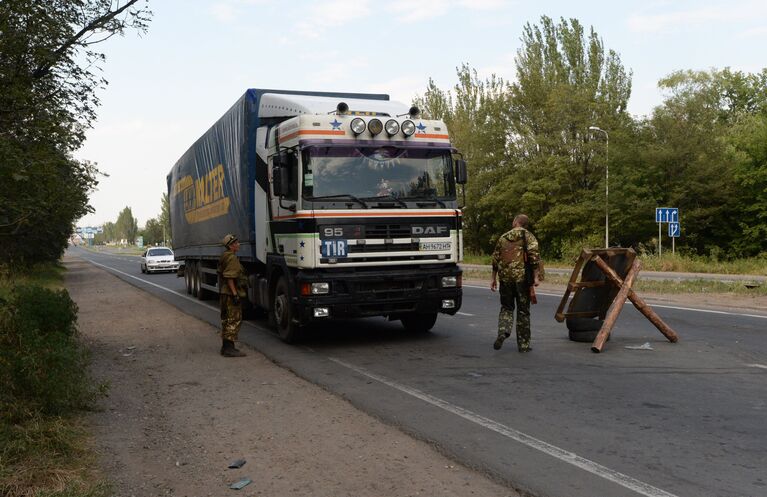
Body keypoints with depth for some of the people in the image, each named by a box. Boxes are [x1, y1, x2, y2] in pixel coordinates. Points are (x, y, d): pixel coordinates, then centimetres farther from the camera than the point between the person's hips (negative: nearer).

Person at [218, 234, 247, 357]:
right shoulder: (232, 258, -15)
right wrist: (235, 294, -24)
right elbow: (229, 277, -23)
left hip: (225, 293, 11)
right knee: (234, 320, -9)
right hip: (231, 293, -11)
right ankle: (229, 348, -10)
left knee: (227, 320, 15)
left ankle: (226, 347, 21)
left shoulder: (225, 256, 17)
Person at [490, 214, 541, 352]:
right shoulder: (528, 236, 0)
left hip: (505, 278, 2)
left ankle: (503, 331, -11)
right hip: (522, 277, -2)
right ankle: (523, 344, 10)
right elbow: (534, 256, -13)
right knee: (523, 310, 7)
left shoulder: (503, 237, 11)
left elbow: (495, 259, 13)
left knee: (506, 307, 16)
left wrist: (493, 278, 21)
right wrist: (536, 277, -12)